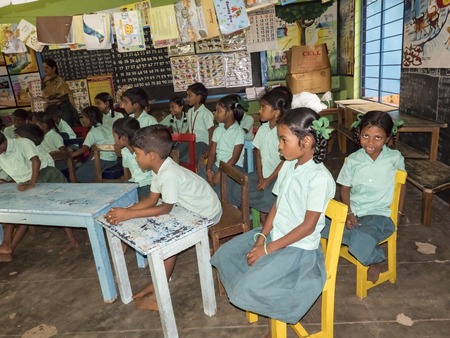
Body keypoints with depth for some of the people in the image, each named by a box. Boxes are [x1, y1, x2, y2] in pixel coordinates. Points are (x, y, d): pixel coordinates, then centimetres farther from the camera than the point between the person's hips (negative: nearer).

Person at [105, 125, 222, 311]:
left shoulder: (169, 174, -33)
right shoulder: (161, 168, -5)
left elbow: (166, 208, -28)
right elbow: (152, 199, -3)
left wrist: (129, 214, -27)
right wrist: (125, 211, -15)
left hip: (207, 214, -9)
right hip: (193, 208, 9)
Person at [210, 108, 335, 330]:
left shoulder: (319, 178, -23)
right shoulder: (288, 165, 2)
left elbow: (308, 226, -22)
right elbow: (277, 205, 7)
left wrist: (268, 249, -19)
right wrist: (262, 236, -5)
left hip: (298, 247, -8)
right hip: (274, 235, 9)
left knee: (246, 288, -19)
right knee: (225, 255, 8)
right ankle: (254, 294, 20)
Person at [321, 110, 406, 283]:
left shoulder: (395, 158, -3)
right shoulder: (352, 160, 0)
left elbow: (401, 184, 12)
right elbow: (345, 189, 5)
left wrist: (399, 212, 12)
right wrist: (348, 213, -9)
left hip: (378, 214, -2)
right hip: (352, 211, 3)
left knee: (361, 241, -33)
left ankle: (375, 259, 4)